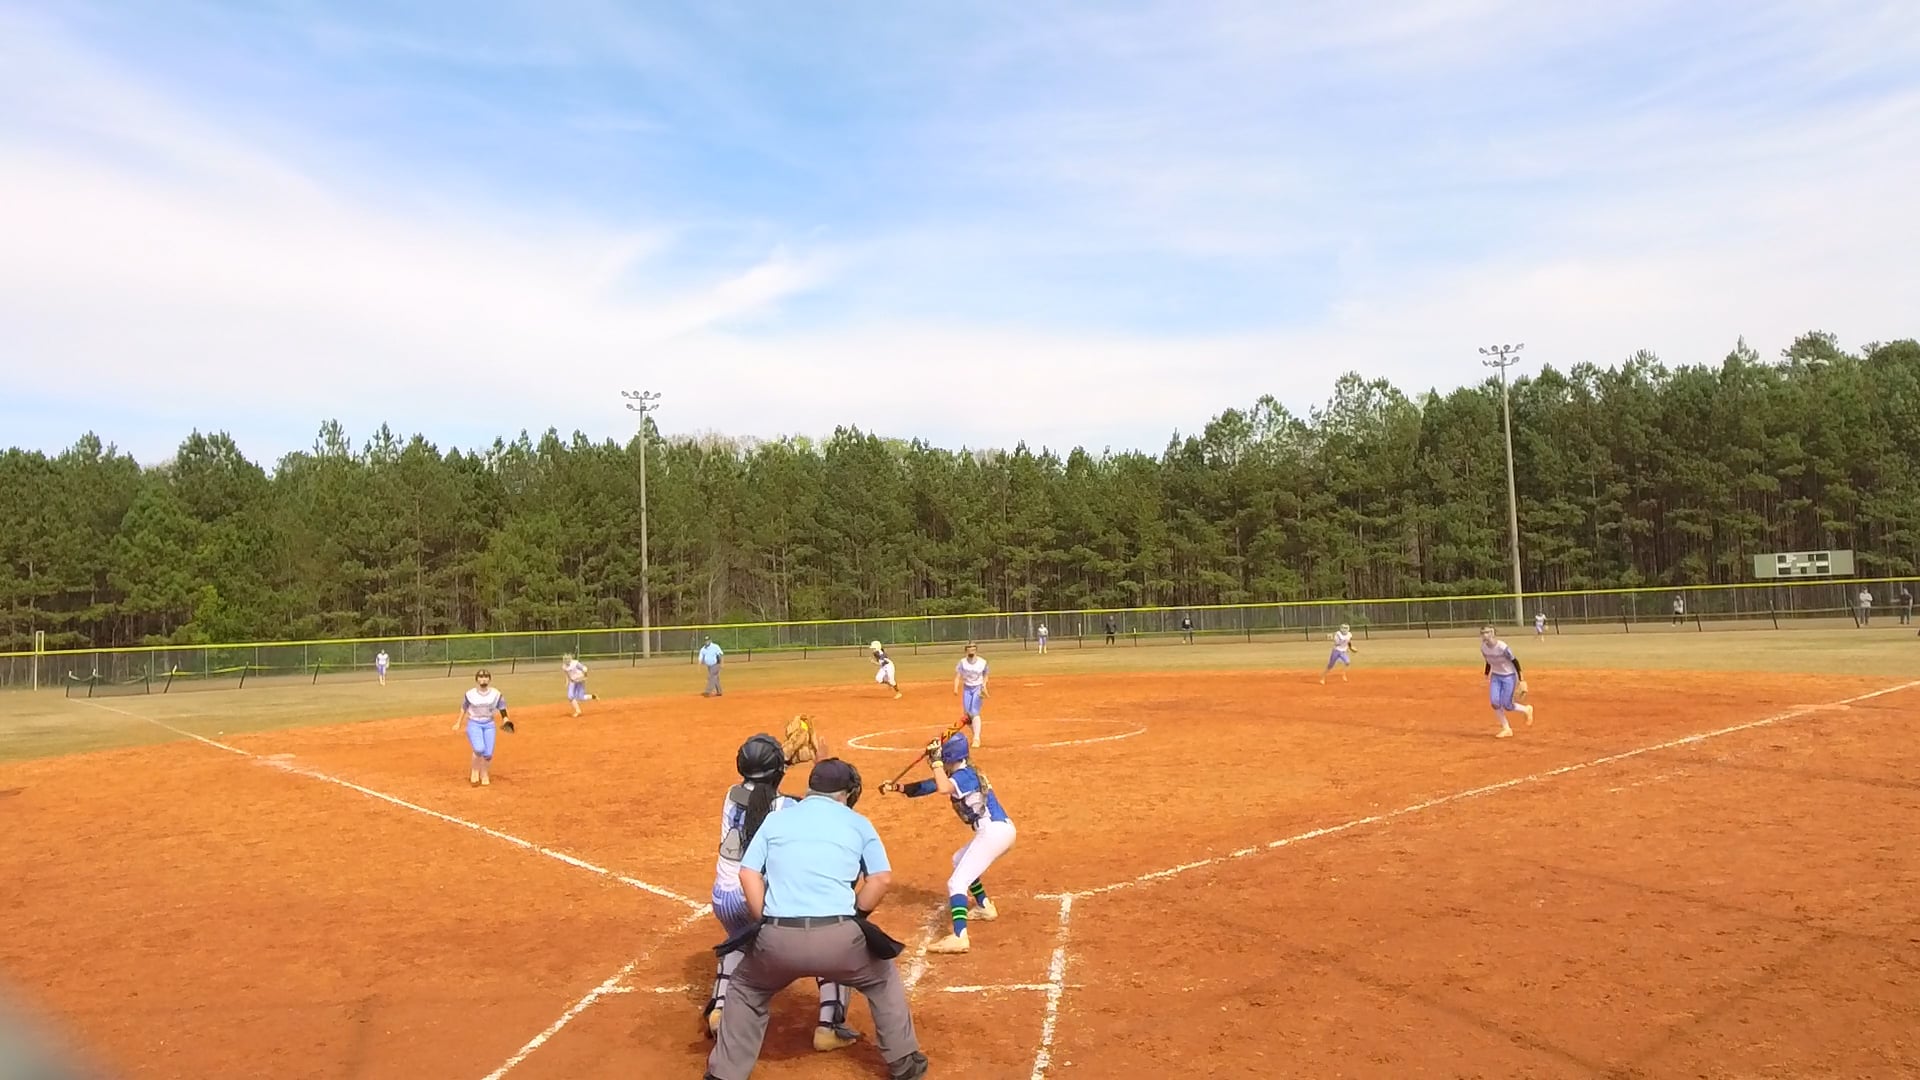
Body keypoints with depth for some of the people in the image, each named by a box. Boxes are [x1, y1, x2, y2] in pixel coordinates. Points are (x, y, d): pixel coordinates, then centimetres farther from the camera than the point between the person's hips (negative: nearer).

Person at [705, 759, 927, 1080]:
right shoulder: (858, 823, 13)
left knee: (745, 989, 31)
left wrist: (767, 925, 11)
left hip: (777, 938, 1)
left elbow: (748, 873, 7)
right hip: (838, 936, -1)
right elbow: (883, 879, 5)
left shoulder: (776, 818, 16)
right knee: (883, 979, 29)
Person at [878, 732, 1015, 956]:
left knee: (957, 883, -15)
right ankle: (985, 907, 37)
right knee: (959, 861, 32)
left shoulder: (965, 774, -13)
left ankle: (959, 937, -29)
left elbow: (944, 789, -35)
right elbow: (925, 787, 18)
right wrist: (898, 788, 9)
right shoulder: (961, 774, 14)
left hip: (994, 832, -10)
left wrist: (936, 761, -24)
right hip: (1000, 830, 10)